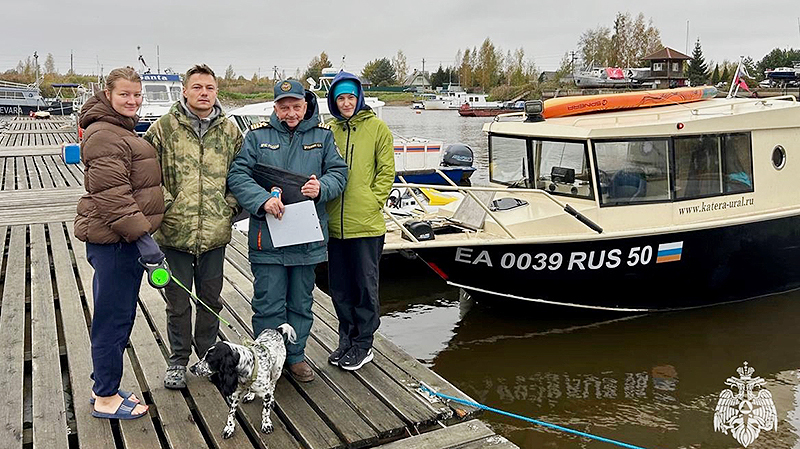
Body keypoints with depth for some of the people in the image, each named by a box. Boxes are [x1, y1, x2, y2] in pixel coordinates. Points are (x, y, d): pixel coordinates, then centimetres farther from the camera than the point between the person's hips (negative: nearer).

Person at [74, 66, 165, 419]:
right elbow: (110, 195, -23)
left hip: (126, 238, 11)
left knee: (119, 316, 17)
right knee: (113, 317, -1)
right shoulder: (105, 135, -14)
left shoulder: (122, 131, 20)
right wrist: (141, 236, -25)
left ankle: (105, 388, 29)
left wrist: (142, 233, 26)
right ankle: (106, 397, 12)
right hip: (113, 241, -10)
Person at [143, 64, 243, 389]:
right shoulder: (164, 128, -3)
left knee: (210, 299, 15)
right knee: (178, 302, 10)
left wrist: (231, 205, 2)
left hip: (215, 233, 2)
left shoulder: (229, 131, 5)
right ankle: (178, 360, 27)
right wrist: (165, 204, -11)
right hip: (175, 232, -2)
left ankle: (208, 355, 33)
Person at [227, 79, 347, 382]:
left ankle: (295, 356, 30)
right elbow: (237, 176, -4)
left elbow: (339, 172, 5)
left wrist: (322, 188, -17)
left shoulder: (322, 136, 8)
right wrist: (262, 199, -21)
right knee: (268, 303, 3)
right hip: (267, 236, -2)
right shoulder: (258, 135, 2)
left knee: (301, 302, 14)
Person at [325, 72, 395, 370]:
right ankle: (347, 339, 28)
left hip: (366, 223, -4)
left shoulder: (376, 127, 0)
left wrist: (372, 203, -8)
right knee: (340, 287, 13)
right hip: (335, 224, 4)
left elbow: (387, 171, -1)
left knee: (365, 286, 6)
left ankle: (363, 344, 18)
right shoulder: (329, 130, 9)